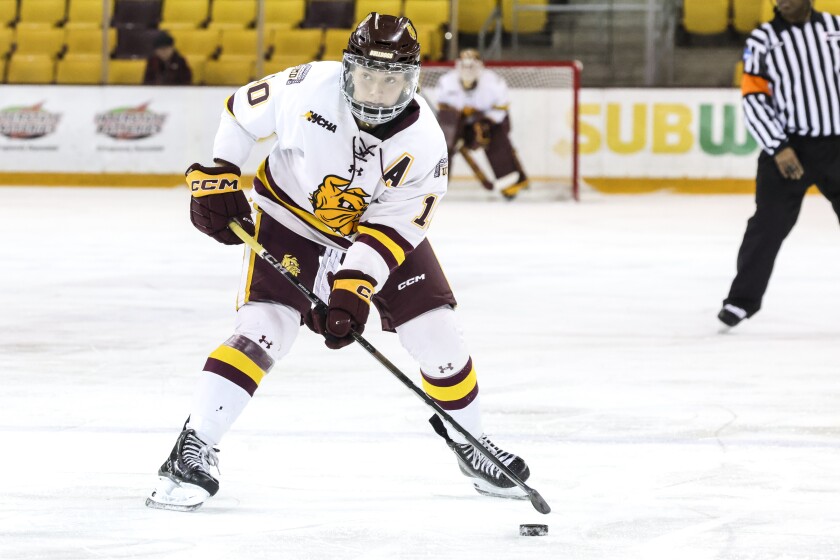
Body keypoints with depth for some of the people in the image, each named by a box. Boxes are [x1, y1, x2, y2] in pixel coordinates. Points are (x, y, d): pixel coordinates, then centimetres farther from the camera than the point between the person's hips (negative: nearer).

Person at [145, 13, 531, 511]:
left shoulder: (423, 143, -24)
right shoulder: (310, 88, -27)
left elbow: (391, 227, -22)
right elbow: (243, 110, -8)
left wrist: (354, 292, -32)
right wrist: (216, 179, -11)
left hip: (379, 227, 2)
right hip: (289, 222, -2)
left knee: (438, 336, -2)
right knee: (263, 330, -21)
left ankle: (468, 441, 25)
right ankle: (192, 453, -17)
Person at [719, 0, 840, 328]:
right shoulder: (762, 40, 0)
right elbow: (753, 98, -4)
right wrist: (777, 147, -13)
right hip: (787, 148, -1)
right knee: (768, 224, -7)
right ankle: (743, 299, 2)